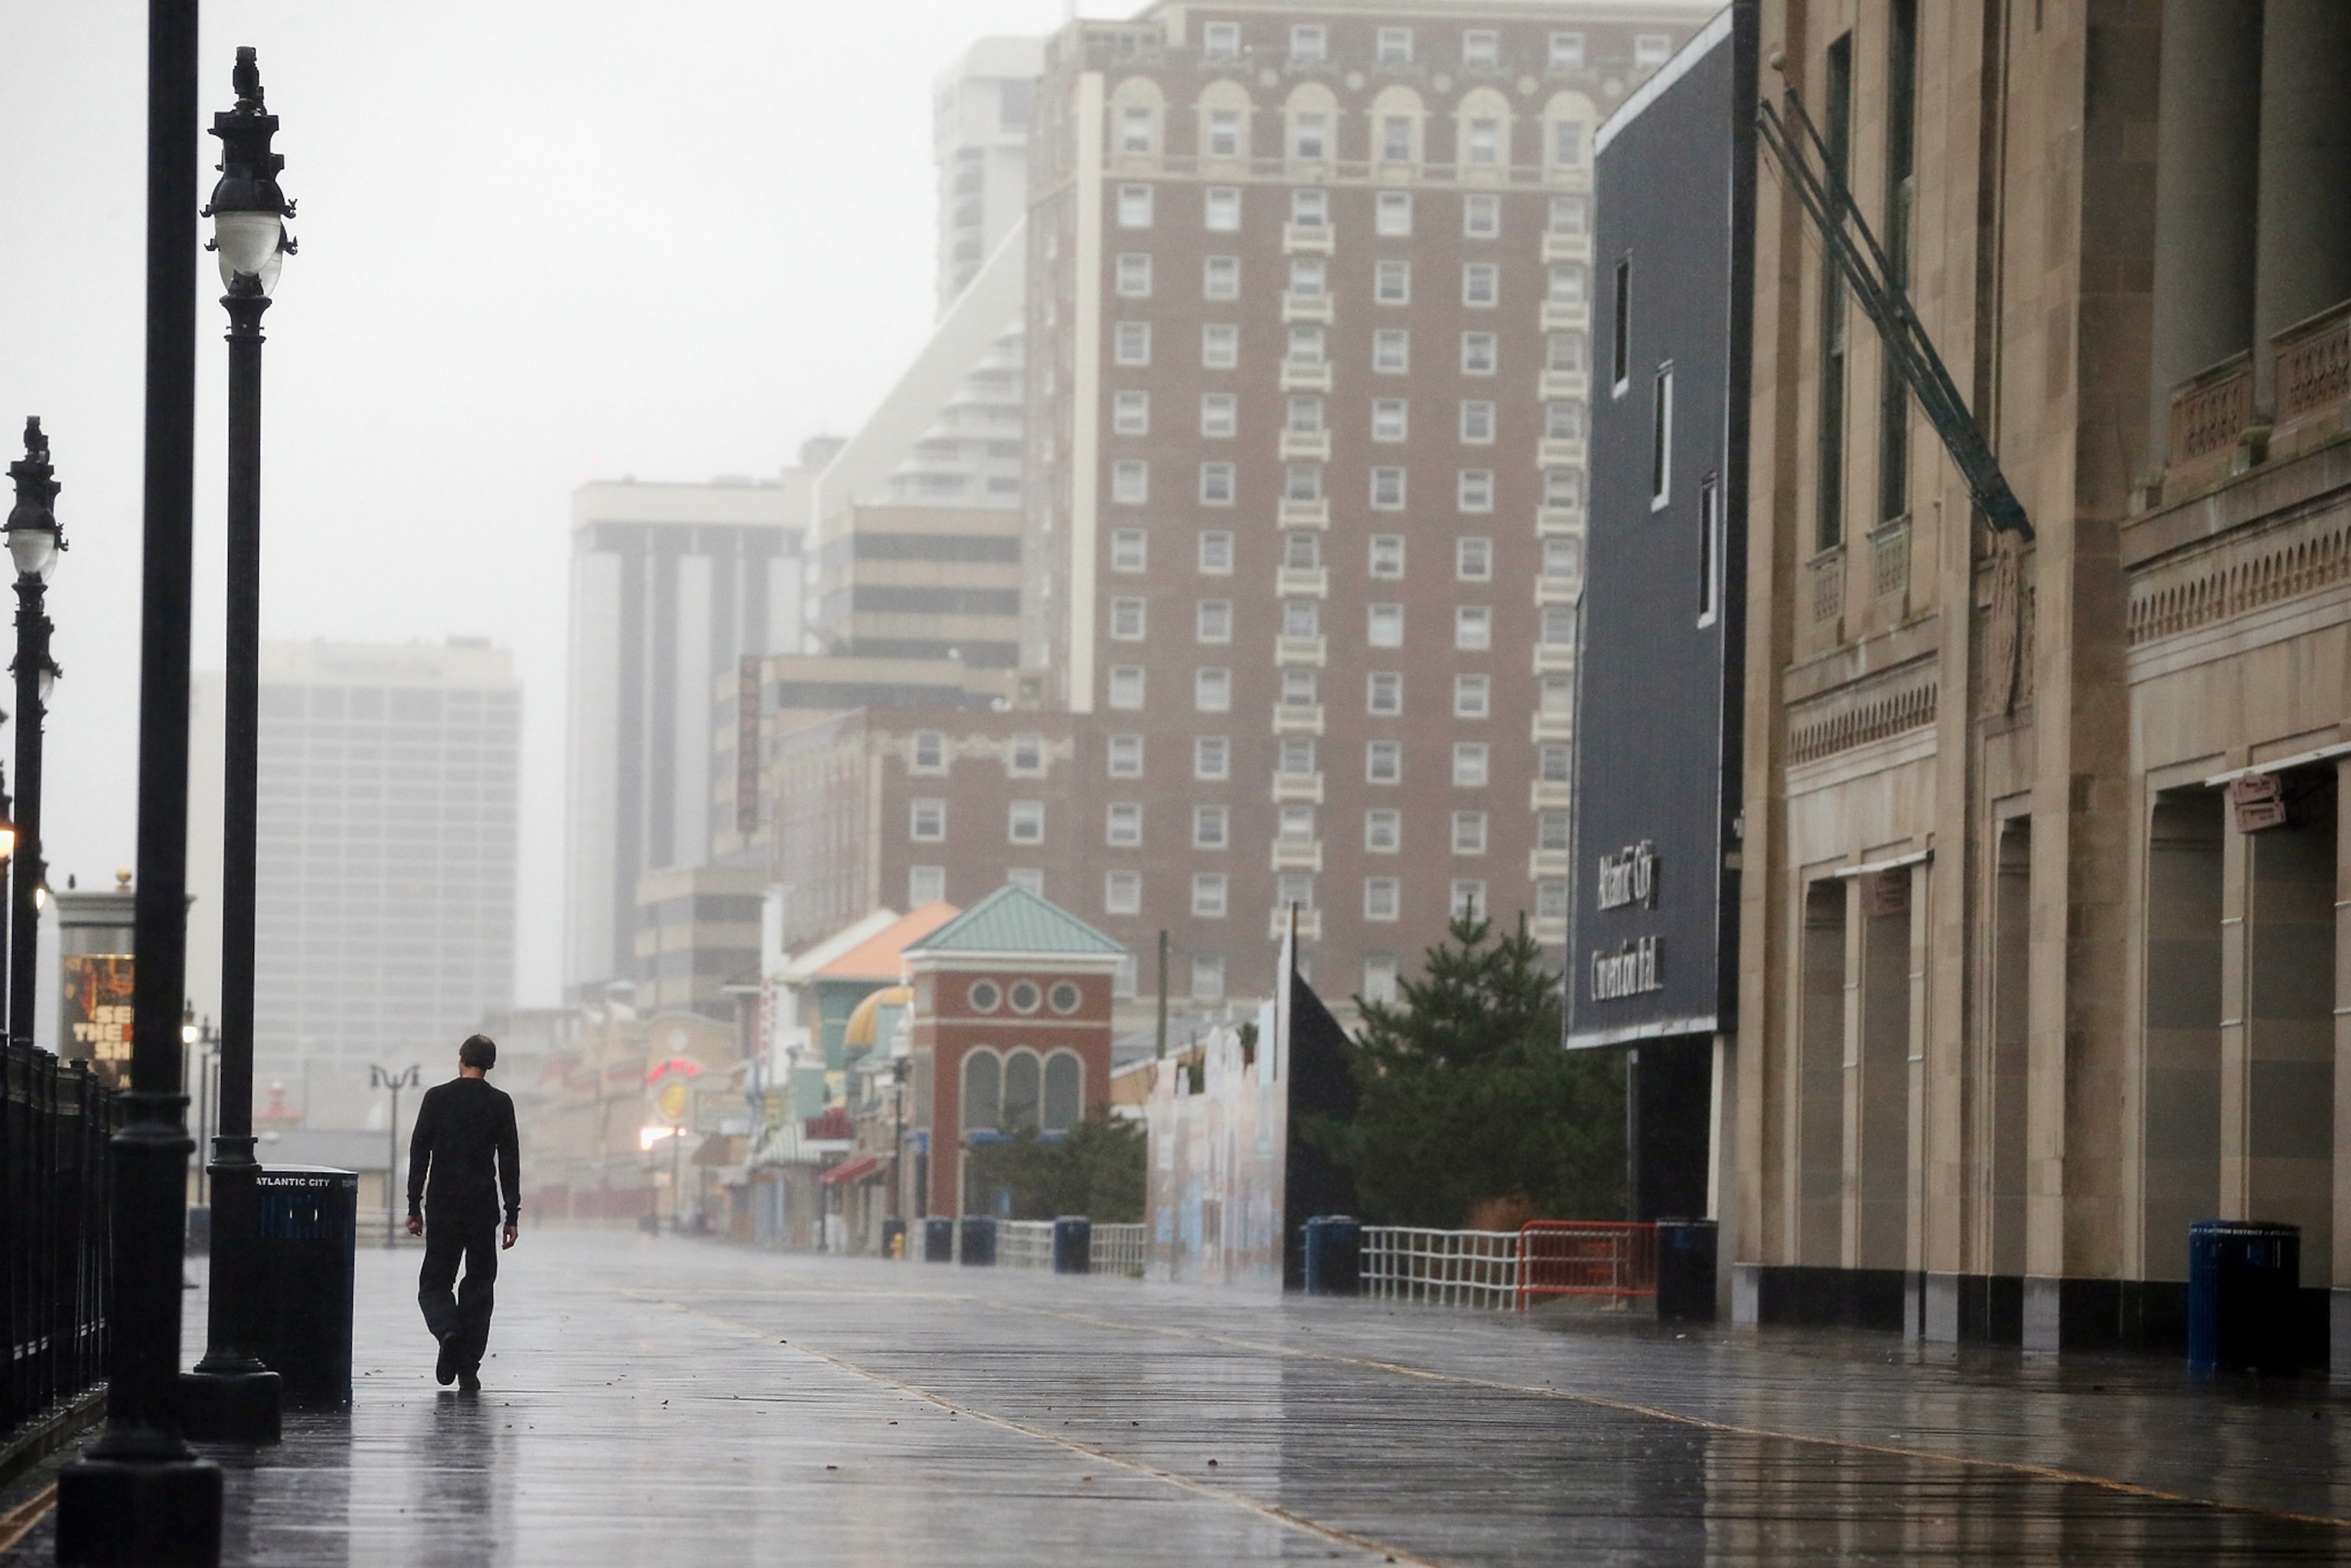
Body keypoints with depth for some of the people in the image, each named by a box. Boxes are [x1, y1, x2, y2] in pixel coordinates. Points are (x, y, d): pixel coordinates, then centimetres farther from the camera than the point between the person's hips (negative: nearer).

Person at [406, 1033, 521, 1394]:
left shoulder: (437, 1098, 1)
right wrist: (512, 1217, 3)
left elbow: (419, 1154, 0)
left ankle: (448, 1330, -23)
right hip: (483, 1209, 0)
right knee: (479, 1287, 7)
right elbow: (510, 1162, 0)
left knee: (434, 1283, 9)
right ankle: (469, 1372, 2)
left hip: (442, 1207, 0)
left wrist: (414, 1208, 5)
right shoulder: (500, 1104, 1)